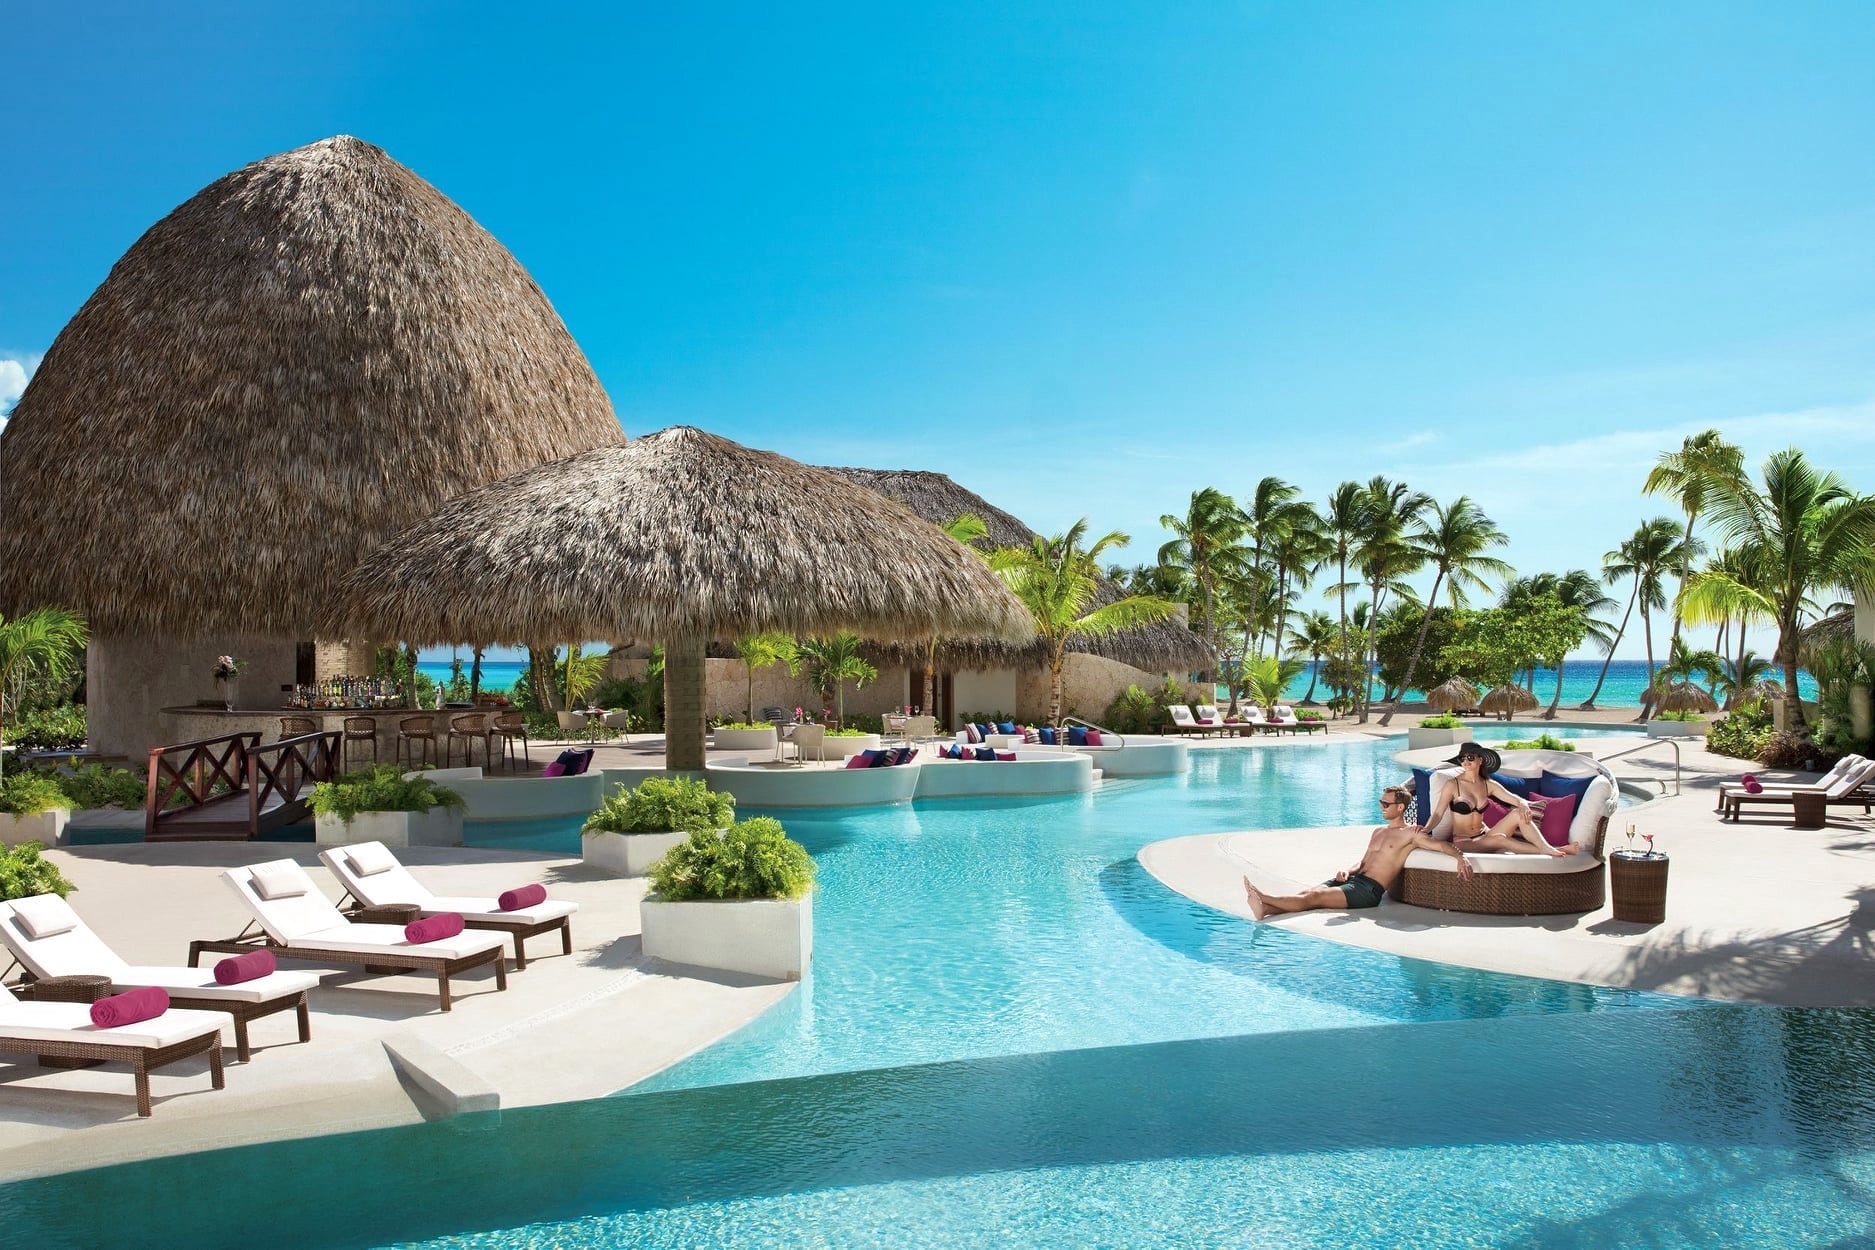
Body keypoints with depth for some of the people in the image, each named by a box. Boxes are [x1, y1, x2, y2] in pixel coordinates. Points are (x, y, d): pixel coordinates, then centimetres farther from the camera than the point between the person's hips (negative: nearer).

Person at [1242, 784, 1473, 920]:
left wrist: (1461, 857, -26)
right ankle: (1265, 908, -42)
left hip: (1370, 890, -8)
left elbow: (1441, 845, -6)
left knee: (1314, 897, -24)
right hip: (1355, 879, 8)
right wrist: (1348, 871, 5)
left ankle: (1263, 898, -40)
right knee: (1310, 893, -20)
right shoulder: (1379, 832, 27)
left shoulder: (1410, 834, 2)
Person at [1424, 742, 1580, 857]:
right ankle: (1545, 852, -31)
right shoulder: (1452, 785, -6)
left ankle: (1546, 847, -29)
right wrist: (1425, 830, -32)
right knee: (1500, 839, -34)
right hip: (1463, 841, -5)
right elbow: (1437, 814, -12)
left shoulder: (1489, 784, 8)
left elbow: (1518, 801, 4)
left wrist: (1524, 806, -21)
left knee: (1518, 813, -17)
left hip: (1484, 836, 5)